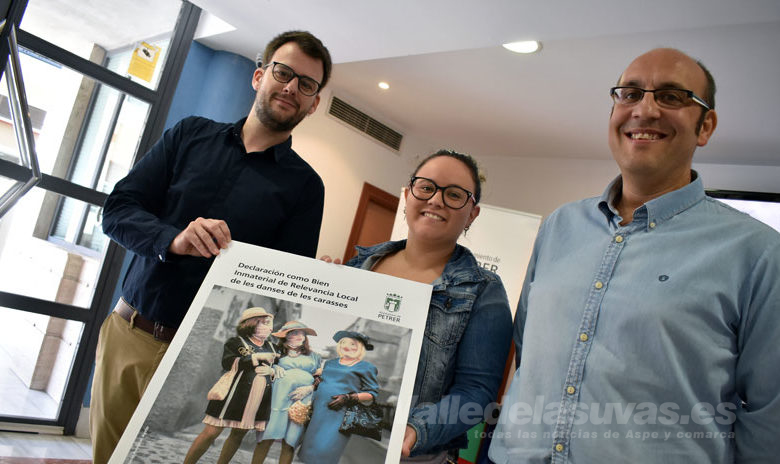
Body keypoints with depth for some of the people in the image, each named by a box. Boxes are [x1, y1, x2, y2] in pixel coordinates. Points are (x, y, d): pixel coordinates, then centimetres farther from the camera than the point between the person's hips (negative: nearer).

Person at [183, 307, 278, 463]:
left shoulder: (270, 347, 18)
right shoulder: (236, 342, 1)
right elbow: (228, 363, -15)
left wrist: (271, 370, -2)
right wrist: (257, 357, -15)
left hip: (258, 400, 5)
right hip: (234, 394, -5)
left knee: (238, 434, 9)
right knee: (211, 432, -6)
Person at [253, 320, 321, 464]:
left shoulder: (314, 356, 21)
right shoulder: (278, 354, 17)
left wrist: (309, 388, -1)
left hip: (303, 400, 1)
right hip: (280, 398, -1)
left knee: (290, 442, -6)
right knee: (267, 438, -10)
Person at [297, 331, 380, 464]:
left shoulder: (366, 367, 3)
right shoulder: (330, 363, 21)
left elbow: (372, 393, -2)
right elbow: (320, 379, 31)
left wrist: (348, 398, -13)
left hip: (339, 414, -6)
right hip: (317, 411, 6)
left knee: (326, 449, -13)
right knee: (310, 447, 2)